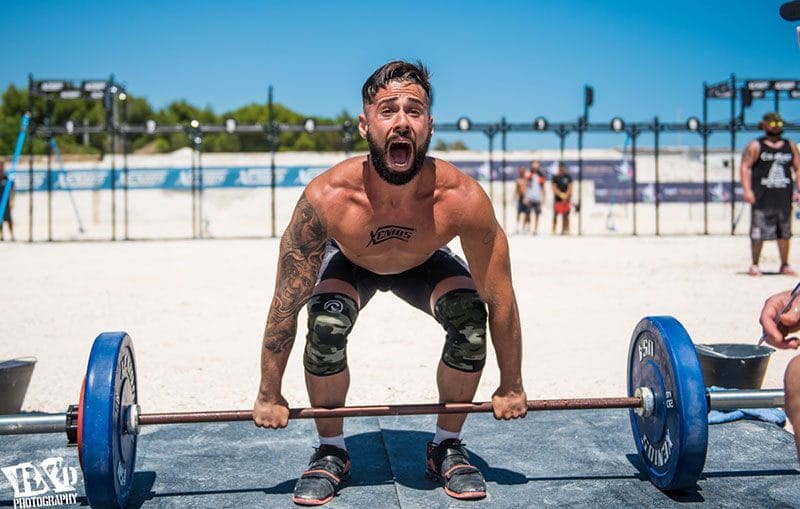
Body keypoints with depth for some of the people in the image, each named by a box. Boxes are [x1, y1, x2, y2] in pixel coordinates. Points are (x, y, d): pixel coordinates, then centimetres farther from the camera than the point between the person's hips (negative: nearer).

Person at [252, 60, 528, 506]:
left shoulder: (463, 199, -39)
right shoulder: (328, 197, -40)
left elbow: (500, 299, -24)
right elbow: (286, 304, -27)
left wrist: (512, 386, -15)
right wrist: (269, 395, -19)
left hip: (424, 265, 1)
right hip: (348, 263, -1)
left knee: (471, 318, -25)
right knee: (326, 327, -29)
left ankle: (447, 446, -1)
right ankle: (331, 451, -2)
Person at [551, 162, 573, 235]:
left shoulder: (568, 177, 5)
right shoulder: (555, 177, 3)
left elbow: (570, 188, 0)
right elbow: (554, 188, -4)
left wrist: (566, 196, -14)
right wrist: (561, 194, -16)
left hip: (566, 199, 1)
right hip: (557, 199, -1)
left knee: (565, 215, 2)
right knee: (555, 215, -1)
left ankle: (565, 229, 5)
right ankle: (553, 230, 3)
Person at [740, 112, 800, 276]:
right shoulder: (755, 146, 1)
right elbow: (744, 167, -6)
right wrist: (747, 190, -16)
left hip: (784, 195, 4)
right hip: (762, 196, -4)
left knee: (784, 232, 7)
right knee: (758, 233, -3)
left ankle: (785, 265, 16)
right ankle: (754, 265, 6)